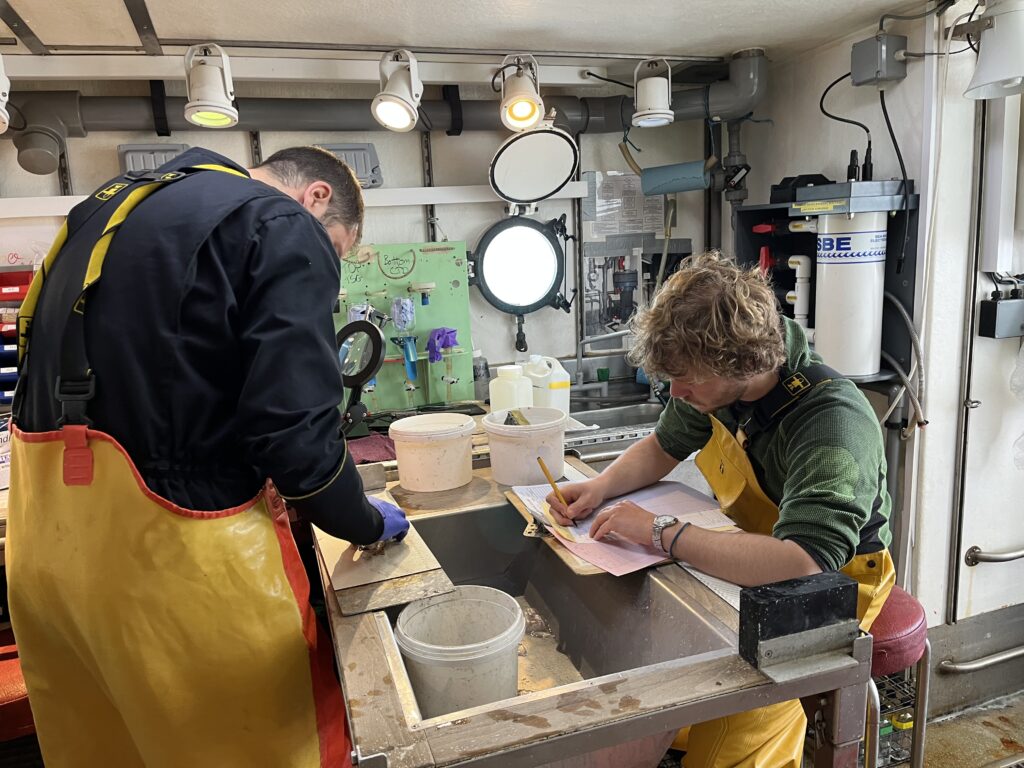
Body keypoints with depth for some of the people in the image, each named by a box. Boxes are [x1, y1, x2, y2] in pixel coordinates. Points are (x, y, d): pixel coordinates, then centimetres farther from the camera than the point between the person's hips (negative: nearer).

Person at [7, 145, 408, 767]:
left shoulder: (117, 202, 17)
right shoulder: (286, 228, -9)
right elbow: (297, 432, -18)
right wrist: (368, 524, 0)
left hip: (45, 531, 9)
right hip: (163, 545, -8)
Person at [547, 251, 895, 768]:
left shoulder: (833, 420, -31)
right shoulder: (716, 382, -9)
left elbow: (801, 562, -44)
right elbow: (662, 447, 9)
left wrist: (662, 533, -36)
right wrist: (600, 487, -10)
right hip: (755, 560, 7)